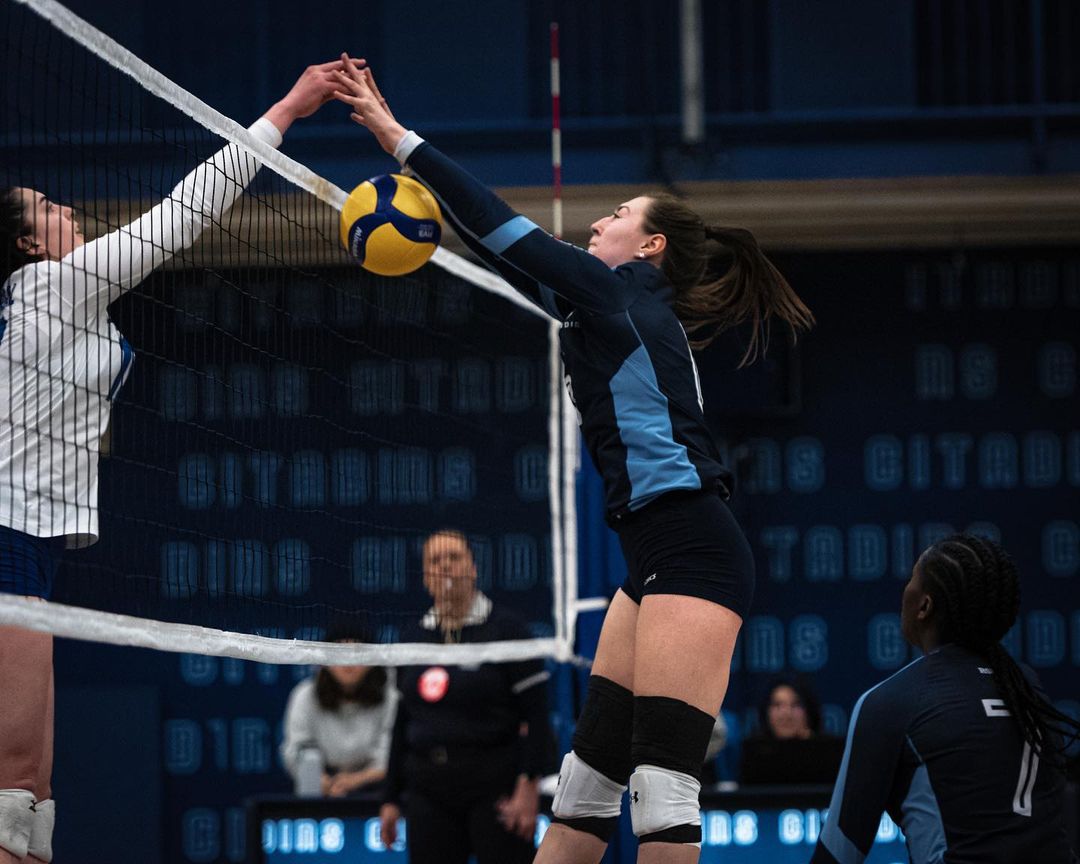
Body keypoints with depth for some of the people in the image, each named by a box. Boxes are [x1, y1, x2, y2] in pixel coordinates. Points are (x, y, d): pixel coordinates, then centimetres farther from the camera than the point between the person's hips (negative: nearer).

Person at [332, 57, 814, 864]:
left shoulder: (621, 294, -5)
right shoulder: (625, 310, 20)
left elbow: (503, 231, -7)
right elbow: (510, 251, 22)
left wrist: (401, 138, 1)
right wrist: (404, 149, 21)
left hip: (692, 551, -10)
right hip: (661, 558, 10)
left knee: (662, 785, -13)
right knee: (588, 772, 11)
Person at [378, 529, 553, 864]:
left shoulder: (506, 629, -2)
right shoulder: (415, 640, 13)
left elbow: (536, 716, -7)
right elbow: (402, 725, 18)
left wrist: (528, 786, -16)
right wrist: (392, 799, 15)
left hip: (495, 786, -5)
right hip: (429, 792, 5)